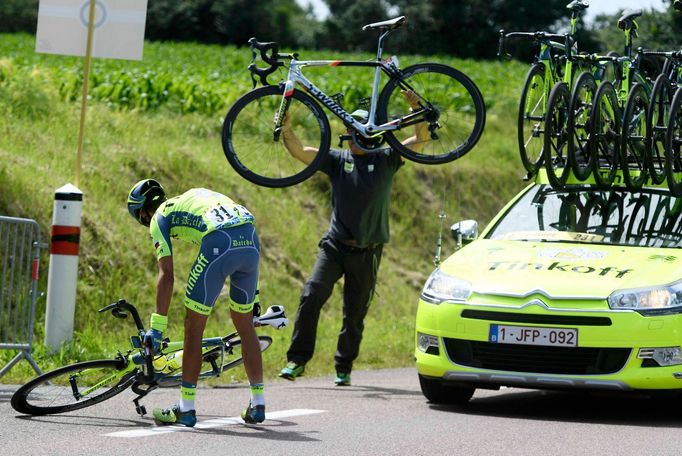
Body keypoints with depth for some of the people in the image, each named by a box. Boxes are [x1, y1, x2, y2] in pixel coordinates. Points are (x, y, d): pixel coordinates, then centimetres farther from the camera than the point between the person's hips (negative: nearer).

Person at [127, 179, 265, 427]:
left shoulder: (160, 217, 18)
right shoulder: (196, 195, 37)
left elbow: (166, 276, 8)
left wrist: (157, 326, 9)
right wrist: (250, 295, 40)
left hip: (218, 244, -6)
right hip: (251, 241, 6)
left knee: (194, 327, 8)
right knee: (245, 324, 21)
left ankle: (186, 409, 10)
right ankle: (258, 404, 24)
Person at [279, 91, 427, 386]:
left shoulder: (385, 160, 5)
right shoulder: (337, 160, 6)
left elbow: (421, 140, -1)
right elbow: (298, 151, -2)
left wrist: (417, 111, -17)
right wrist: (286, 127, -20)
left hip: (366, 252, 0)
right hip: (334, 245, 0)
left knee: (354, 314, 7)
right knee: (311, 297, -17)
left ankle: (343, 368, 20)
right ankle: (297, 360, -13)